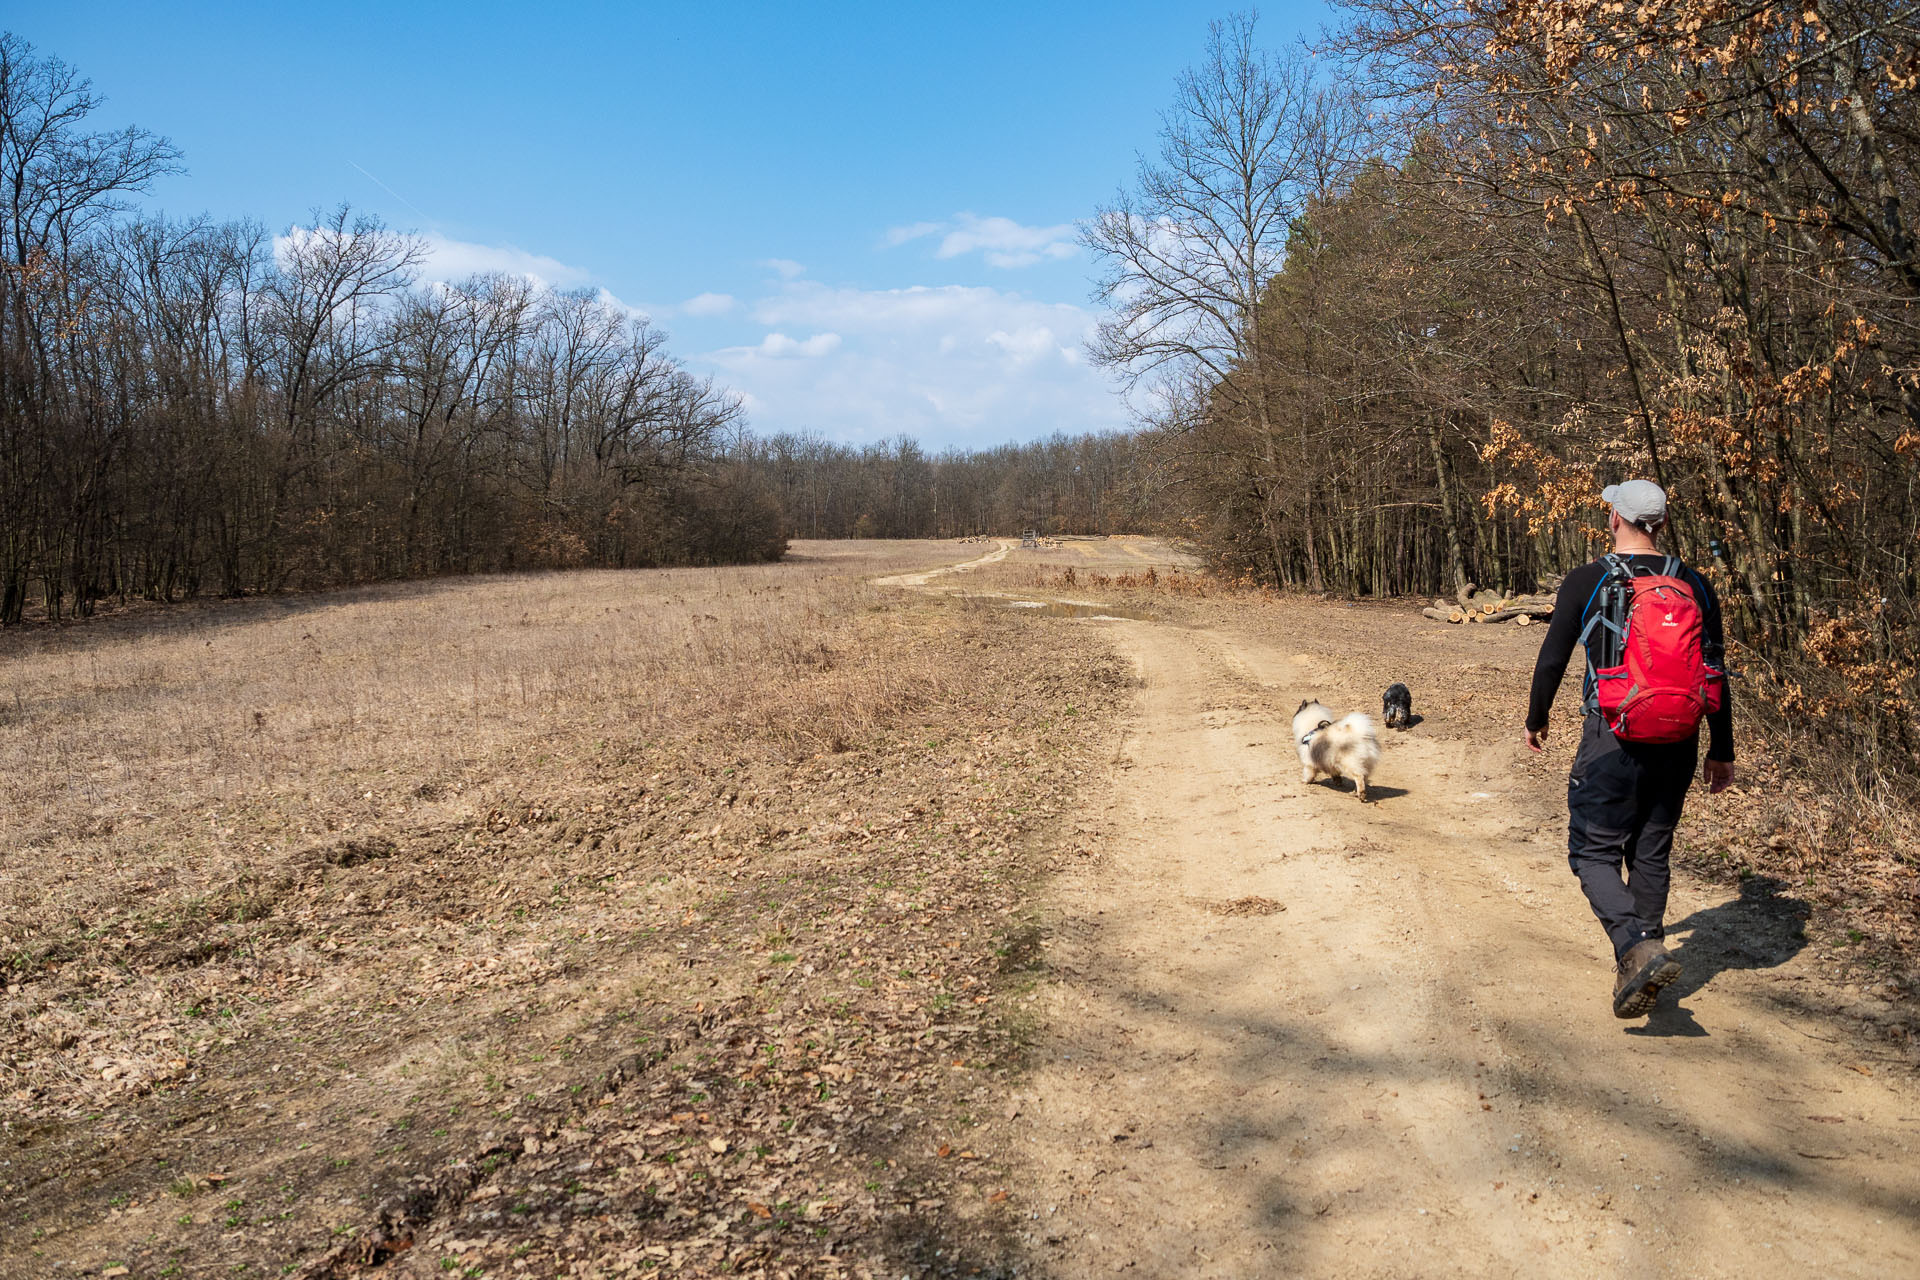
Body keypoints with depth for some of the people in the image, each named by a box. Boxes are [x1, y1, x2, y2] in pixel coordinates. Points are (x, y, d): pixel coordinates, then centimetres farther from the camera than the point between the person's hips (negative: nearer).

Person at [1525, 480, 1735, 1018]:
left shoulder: (1586, 581, -6)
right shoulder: (1694, 586, 4)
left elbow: (1551, 660, -2)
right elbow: (1715, 674, 6)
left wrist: (1536, 719, 15)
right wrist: (1722, 752, 14)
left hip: (1613, 739, -4)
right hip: (1677, 743, 5)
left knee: (1593, 852, 3)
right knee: (1651, 855, 15)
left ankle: (1639, 948, -20)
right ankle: (1638, 971, 22)